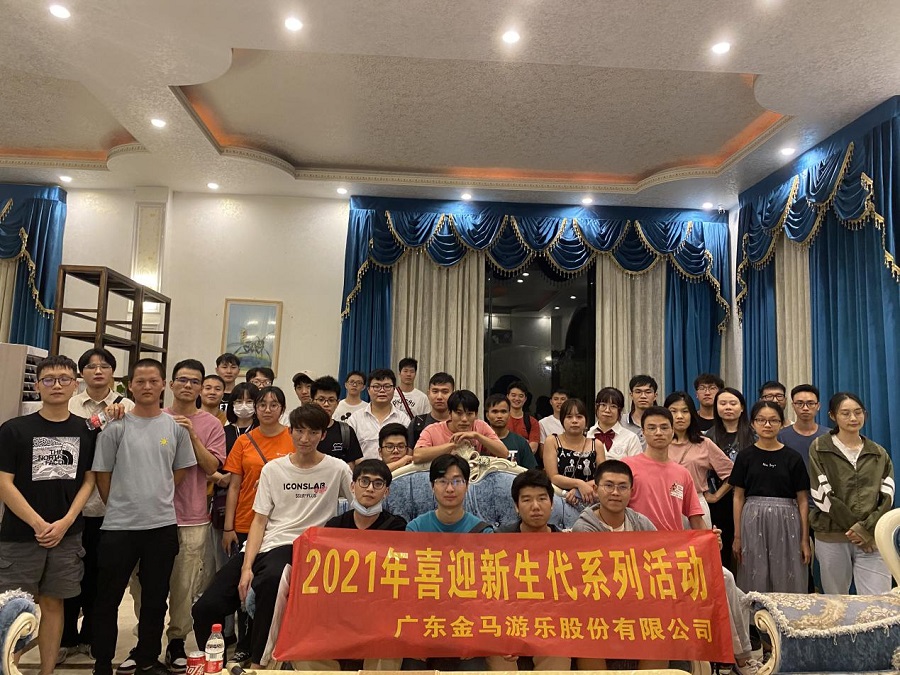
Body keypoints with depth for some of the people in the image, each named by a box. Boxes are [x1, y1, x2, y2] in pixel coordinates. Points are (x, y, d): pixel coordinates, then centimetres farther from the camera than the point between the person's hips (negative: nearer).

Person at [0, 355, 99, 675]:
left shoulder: (87, 431, 4)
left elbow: (89, 480, 5)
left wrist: (65, 523, -7)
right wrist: (38, 524, -11)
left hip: (67, 535, 2)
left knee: (53, 603, 10)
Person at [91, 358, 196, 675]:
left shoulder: (176, 427, 2)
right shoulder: (116, 427, -4)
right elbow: (102, 474, 1)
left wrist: (156, 498, 6)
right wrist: (120, 506, 4)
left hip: (163, 524, 2)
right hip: (119, 526, -2)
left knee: (155, 599, 13)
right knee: (108, 598, 9)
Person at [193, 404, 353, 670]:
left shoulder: (337, 469, 2)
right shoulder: (272, 469, 9)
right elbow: (259, 521, 6)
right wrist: (246, 567, -5)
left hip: (297, 547, -4)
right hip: (258, 547, 4)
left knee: (272, 578, -38)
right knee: (205, 608, -7)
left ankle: (257, 663, -21)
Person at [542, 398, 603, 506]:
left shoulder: (596, 445, 11)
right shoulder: (552, 442, 6)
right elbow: (553, 477, -2)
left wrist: (578, 490, -12)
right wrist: (579, 484, -16)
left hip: (588, 499, 1)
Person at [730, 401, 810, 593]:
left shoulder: (793, 458, 3)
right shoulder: (745, 456, 3)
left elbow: (802, 501, 4)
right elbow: (739, 498, 5)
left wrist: (805, 539, 0)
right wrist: (737, 536, 2)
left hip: (785, 522, 0)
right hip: (753, 521, 0)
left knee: (786, 582, 3)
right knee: (755, 584, 3)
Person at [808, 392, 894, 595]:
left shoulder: (879, 454, 12)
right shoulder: (820, 449, 3)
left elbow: (887, 497, 3)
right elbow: (822, 494, -5)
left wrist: (866, 528, -10)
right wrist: (855, 529, -9)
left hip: (872, 538, 2)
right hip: (832, 538, -2)